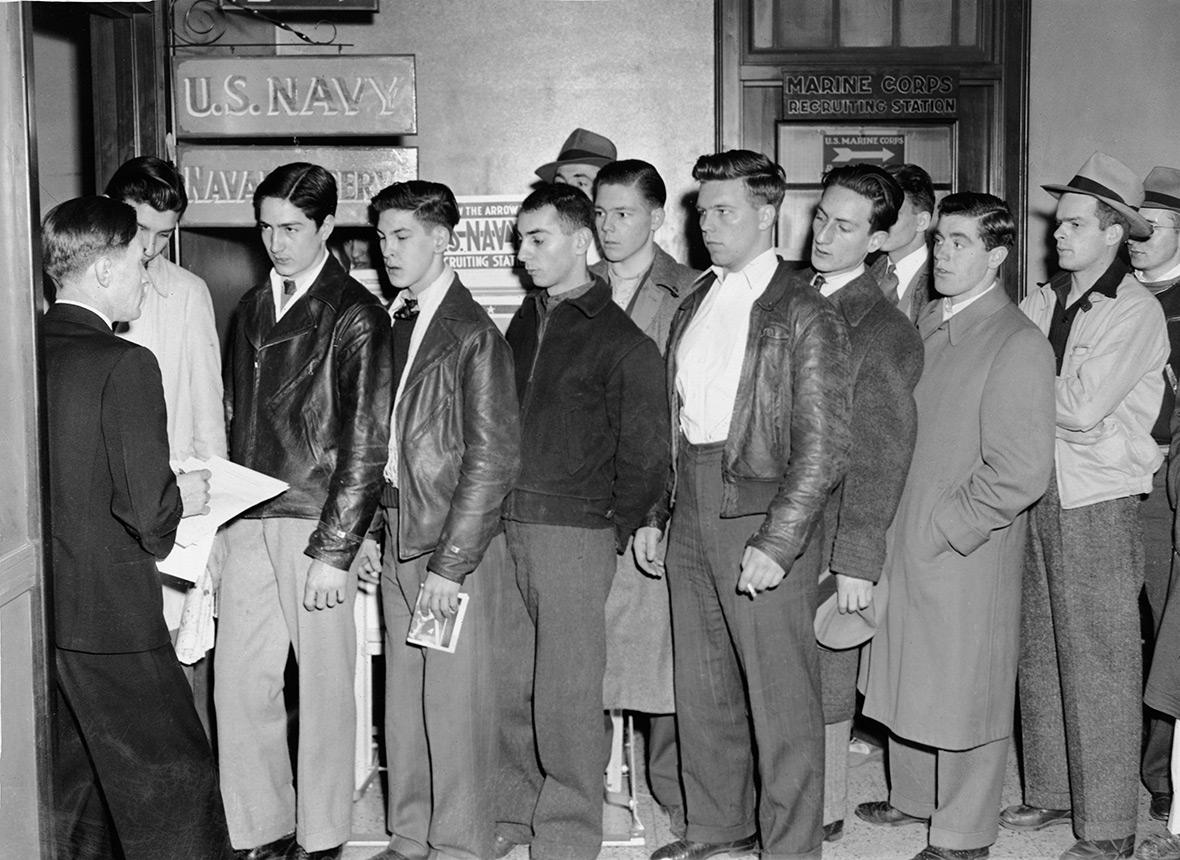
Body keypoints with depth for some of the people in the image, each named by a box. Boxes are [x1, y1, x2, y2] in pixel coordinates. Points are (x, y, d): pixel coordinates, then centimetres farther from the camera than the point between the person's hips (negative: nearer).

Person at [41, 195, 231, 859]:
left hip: (36, 607, 7)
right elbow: (148, 509, -20)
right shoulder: (125, 365, -17)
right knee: (173, 783, 4)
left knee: (74, 786, 19)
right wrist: (185, 497, 1)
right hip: (108, 612, -7)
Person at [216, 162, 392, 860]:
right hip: (248, 520, 6)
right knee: (239, 681, 5)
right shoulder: (251, 308, 15)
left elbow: (366, 441, -10)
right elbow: (235, 418, 18)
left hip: (318, 522, -6)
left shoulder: (355, 315, -5)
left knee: (325, 685, 3)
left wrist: (334, 550, -13)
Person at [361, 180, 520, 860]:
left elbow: (493, 460, -15)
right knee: (404, 703, 13)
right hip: (399, 541, 7)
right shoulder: (398, 325, 12)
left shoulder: (474, 335, -11)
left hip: (458, 549, -7)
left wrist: (450, 564, -16)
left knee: (455, 707, 1)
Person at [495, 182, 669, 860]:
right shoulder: (526, 322, 13)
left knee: (567, 692, 1)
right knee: (505, 682, 11)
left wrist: (616, 530, -2)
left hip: (575, 533, -6)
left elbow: (647, 455, -5)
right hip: (508, 526, 6)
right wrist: (499, 511, 10)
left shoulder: (622, 341, -7)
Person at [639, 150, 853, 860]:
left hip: (763, 520, -7)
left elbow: (823, 446, -13)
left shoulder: (805, 316, -9)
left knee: (782, 700, -1)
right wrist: (652, 513, 13)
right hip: (694, 512, 7)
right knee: (702, 688, 15)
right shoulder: (694, 307, 14)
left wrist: (776, 542, -18)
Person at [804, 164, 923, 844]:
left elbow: (882, 456, -13)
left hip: (825, 531, -6)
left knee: (822, 683, 6)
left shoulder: (887, 331, -11)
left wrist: (858, 561, -16)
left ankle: (823, 817, 22)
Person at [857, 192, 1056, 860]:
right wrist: (896, 519, 9)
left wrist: (946, 527, -16)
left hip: (967, 553, -7)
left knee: (967, 691, 6)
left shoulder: (1020, 346, -16)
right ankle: (915, 797, 39)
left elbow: (1023, 473, -20)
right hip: (907, 542, 7)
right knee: (909, 675, 19)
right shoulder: (928, 324, 8)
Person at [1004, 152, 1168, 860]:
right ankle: (1052, 792, 28)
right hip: (1039, 494, 6)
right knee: (1040, 652, 13)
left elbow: (1083, 405, -18)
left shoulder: (1136, 311, -10)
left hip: (1100, 502, -6)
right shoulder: (1044, 301, 10)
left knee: (1100, 663, -1)